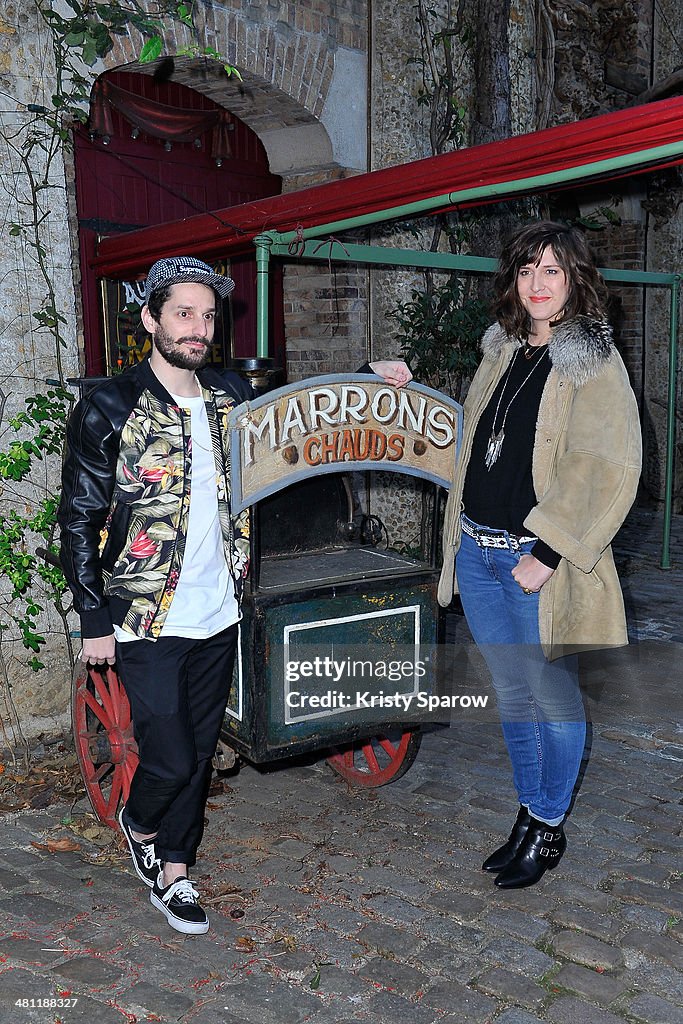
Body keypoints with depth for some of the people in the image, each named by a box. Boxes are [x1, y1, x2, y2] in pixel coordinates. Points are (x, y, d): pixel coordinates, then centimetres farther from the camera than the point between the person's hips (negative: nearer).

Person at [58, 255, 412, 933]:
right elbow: (78, 520, -6)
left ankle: (172, 872, 33)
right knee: (170, 760, -2)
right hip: (148, 621, -5)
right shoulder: (109, 407, -9)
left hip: (218, 615, 5)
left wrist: (368, 375, 10)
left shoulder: (231, 396, 5)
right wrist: (94, 621, -8)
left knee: (199, 753, 13)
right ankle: (138, 823, 32)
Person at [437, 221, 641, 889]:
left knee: (552, 695, 8)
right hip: (478, 552, 7)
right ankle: (527, 816, 34)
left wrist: (546, 553, -21)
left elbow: (607, 471, -18)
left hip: (536, 558, -6)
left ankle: (548, 831, 27)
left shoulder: (593, 363, -10)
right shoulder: (502, 353, 11)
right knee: (510, 692, 17)